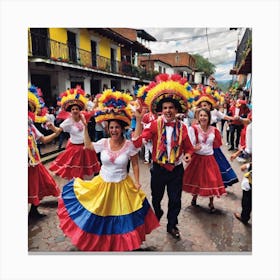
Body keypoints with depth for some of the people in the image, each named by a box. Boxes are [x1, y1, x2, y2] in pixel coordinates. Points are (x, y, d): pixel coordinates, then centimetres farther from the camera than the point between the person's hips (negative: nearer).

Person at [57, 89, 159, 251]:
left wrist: (137, 182, -7)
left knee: (122, 218, 13)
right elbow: (88, 146, 9)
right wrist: (85, 127, 1)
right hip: (103, 185, 2)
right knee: (100, 215, 16)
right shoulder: (103, 143, -9)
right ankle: (103, 242, 43)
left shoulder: (129, 145, -14)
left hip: (122, 187, -2)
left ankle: (122, 243, 41)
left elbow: (135, 165, -4)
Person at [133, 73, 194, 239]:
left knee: (175, 200, 12)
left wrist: (188, 155, -16)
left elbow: (188, 147, 6)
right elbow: (137, 142, -23)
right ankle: (157, 213, 56)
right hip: (158, 168, -1)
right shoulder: (155, 125, -12)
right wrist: (139, 121, -31)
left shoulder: (182, 128, -5)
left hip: (176, 169, 1)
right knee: (156, 198, 21)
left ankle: (172, 225, 39)